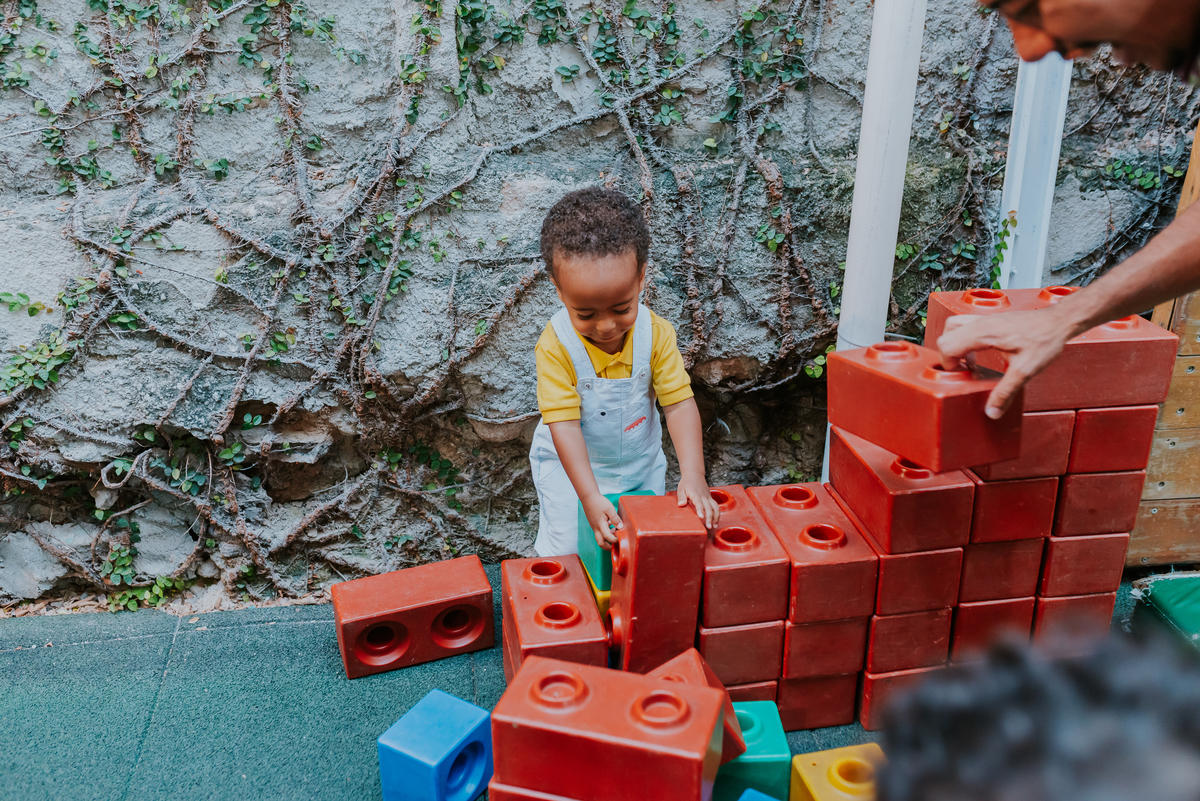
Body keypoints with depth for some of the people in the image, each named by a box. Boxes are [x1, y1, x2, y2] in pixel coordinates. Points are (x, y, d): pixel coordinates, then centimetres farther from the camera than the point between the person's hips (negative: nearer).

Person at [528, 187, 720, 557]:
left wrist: (692, 474, -31)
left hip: (640, 462, 3)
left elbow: (679, 403, -18)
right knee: (566, 551, -2)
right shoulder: (555, 346, -26)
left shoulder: (656, 333, -18)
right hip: (571, 467, -2)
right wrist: (590, 496, -36)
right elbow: (563, 423, -27)